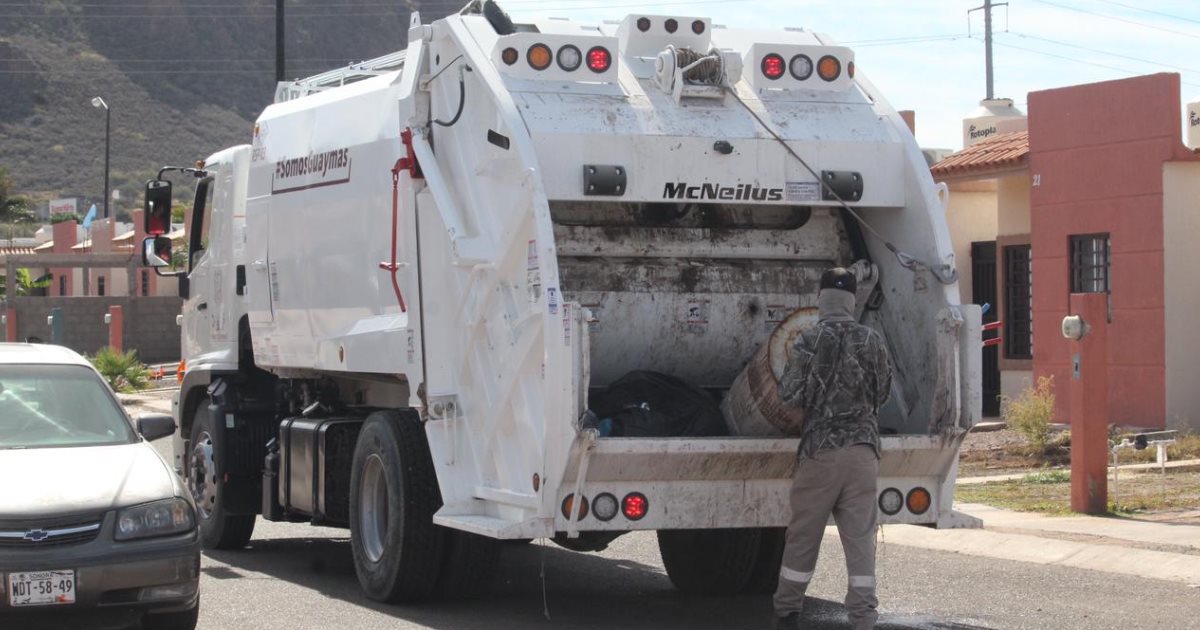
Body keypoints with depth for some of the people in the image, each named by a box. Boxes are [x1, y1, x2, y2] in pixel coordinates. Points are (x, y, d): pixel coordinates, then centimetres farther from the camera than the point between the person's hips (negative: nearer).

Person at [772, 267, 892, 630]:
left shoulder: (810, 343, -7)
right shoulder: (873, 342, 3)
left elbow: (790, 396, -7)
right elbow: (883, 393, 11)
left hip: (820, 448, -2)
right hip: (864, 448, 2)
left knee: (802, 538, 9)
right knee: (861, 539, 2)